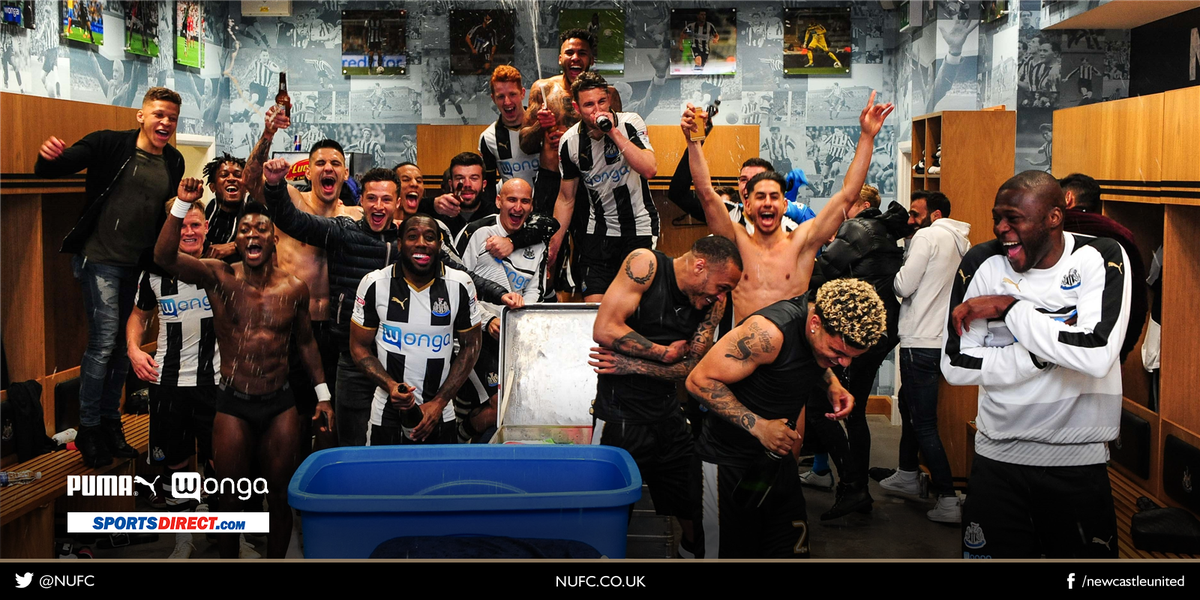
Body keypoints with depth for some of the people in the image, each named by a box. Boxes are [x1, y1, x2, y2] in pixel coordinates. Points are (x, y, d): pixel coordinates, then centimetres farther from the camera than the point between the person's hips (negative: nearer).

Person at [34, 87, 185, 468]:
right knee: (104, 341, -9)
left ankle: (110, 422, 26)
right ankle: (88, 429, 5)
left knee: (124, 344, 13)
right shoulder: (110, 145, -9)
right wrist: (48, 157, -34)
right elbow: (49, 171, -12)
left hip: (138, 265, 6)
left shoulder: (174, 163, 6)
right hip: (100, 259, -6)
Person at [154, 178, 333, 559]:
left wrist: (322, 394, 10)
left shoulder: (294, 288, 0)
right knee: (230, 499, 10)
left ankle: (276, 558, 29)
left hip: (280, 405, 1)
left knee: (280, 496, 11)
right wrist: (182, 205, -31)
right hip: (233, 405, -1)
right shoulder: (219, 278, -6)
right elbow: (164, 256, -21)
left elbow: (306, 342, 11)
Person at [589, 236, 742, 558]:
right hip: (621, 414, -5)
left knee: (692, 500, 17)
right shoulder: (645, 264, -13)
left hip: (669, 414, 6)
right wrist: (666, 353, -12)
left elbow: (694, 365, -3)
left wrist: (633, 366, -15)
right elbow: (604, 330, -20)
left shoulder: (714, 301, 2)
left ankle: (692, 548, 44)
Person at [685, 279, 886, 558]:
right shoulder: (769, 332, -28)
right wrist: (757, 425, -26)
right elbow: (700, 380, -24)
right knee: (732, 554, 0)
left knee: (792, 549, 8)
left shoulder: (838, 332, -5)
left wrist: (832, 384, -2)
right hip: (728, 460, -7)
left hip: (779, 456, 7)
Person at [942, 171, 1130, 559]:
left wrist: (1009, 308, -19)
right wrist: (1053, 344, -16)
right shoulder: (983, 263, -5)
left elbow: (1096, 356, -24)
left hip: (1079, 459, -1)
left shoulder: (1101, 259, -8)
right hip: (998, 457, 1)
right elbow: (956, 367, -10)